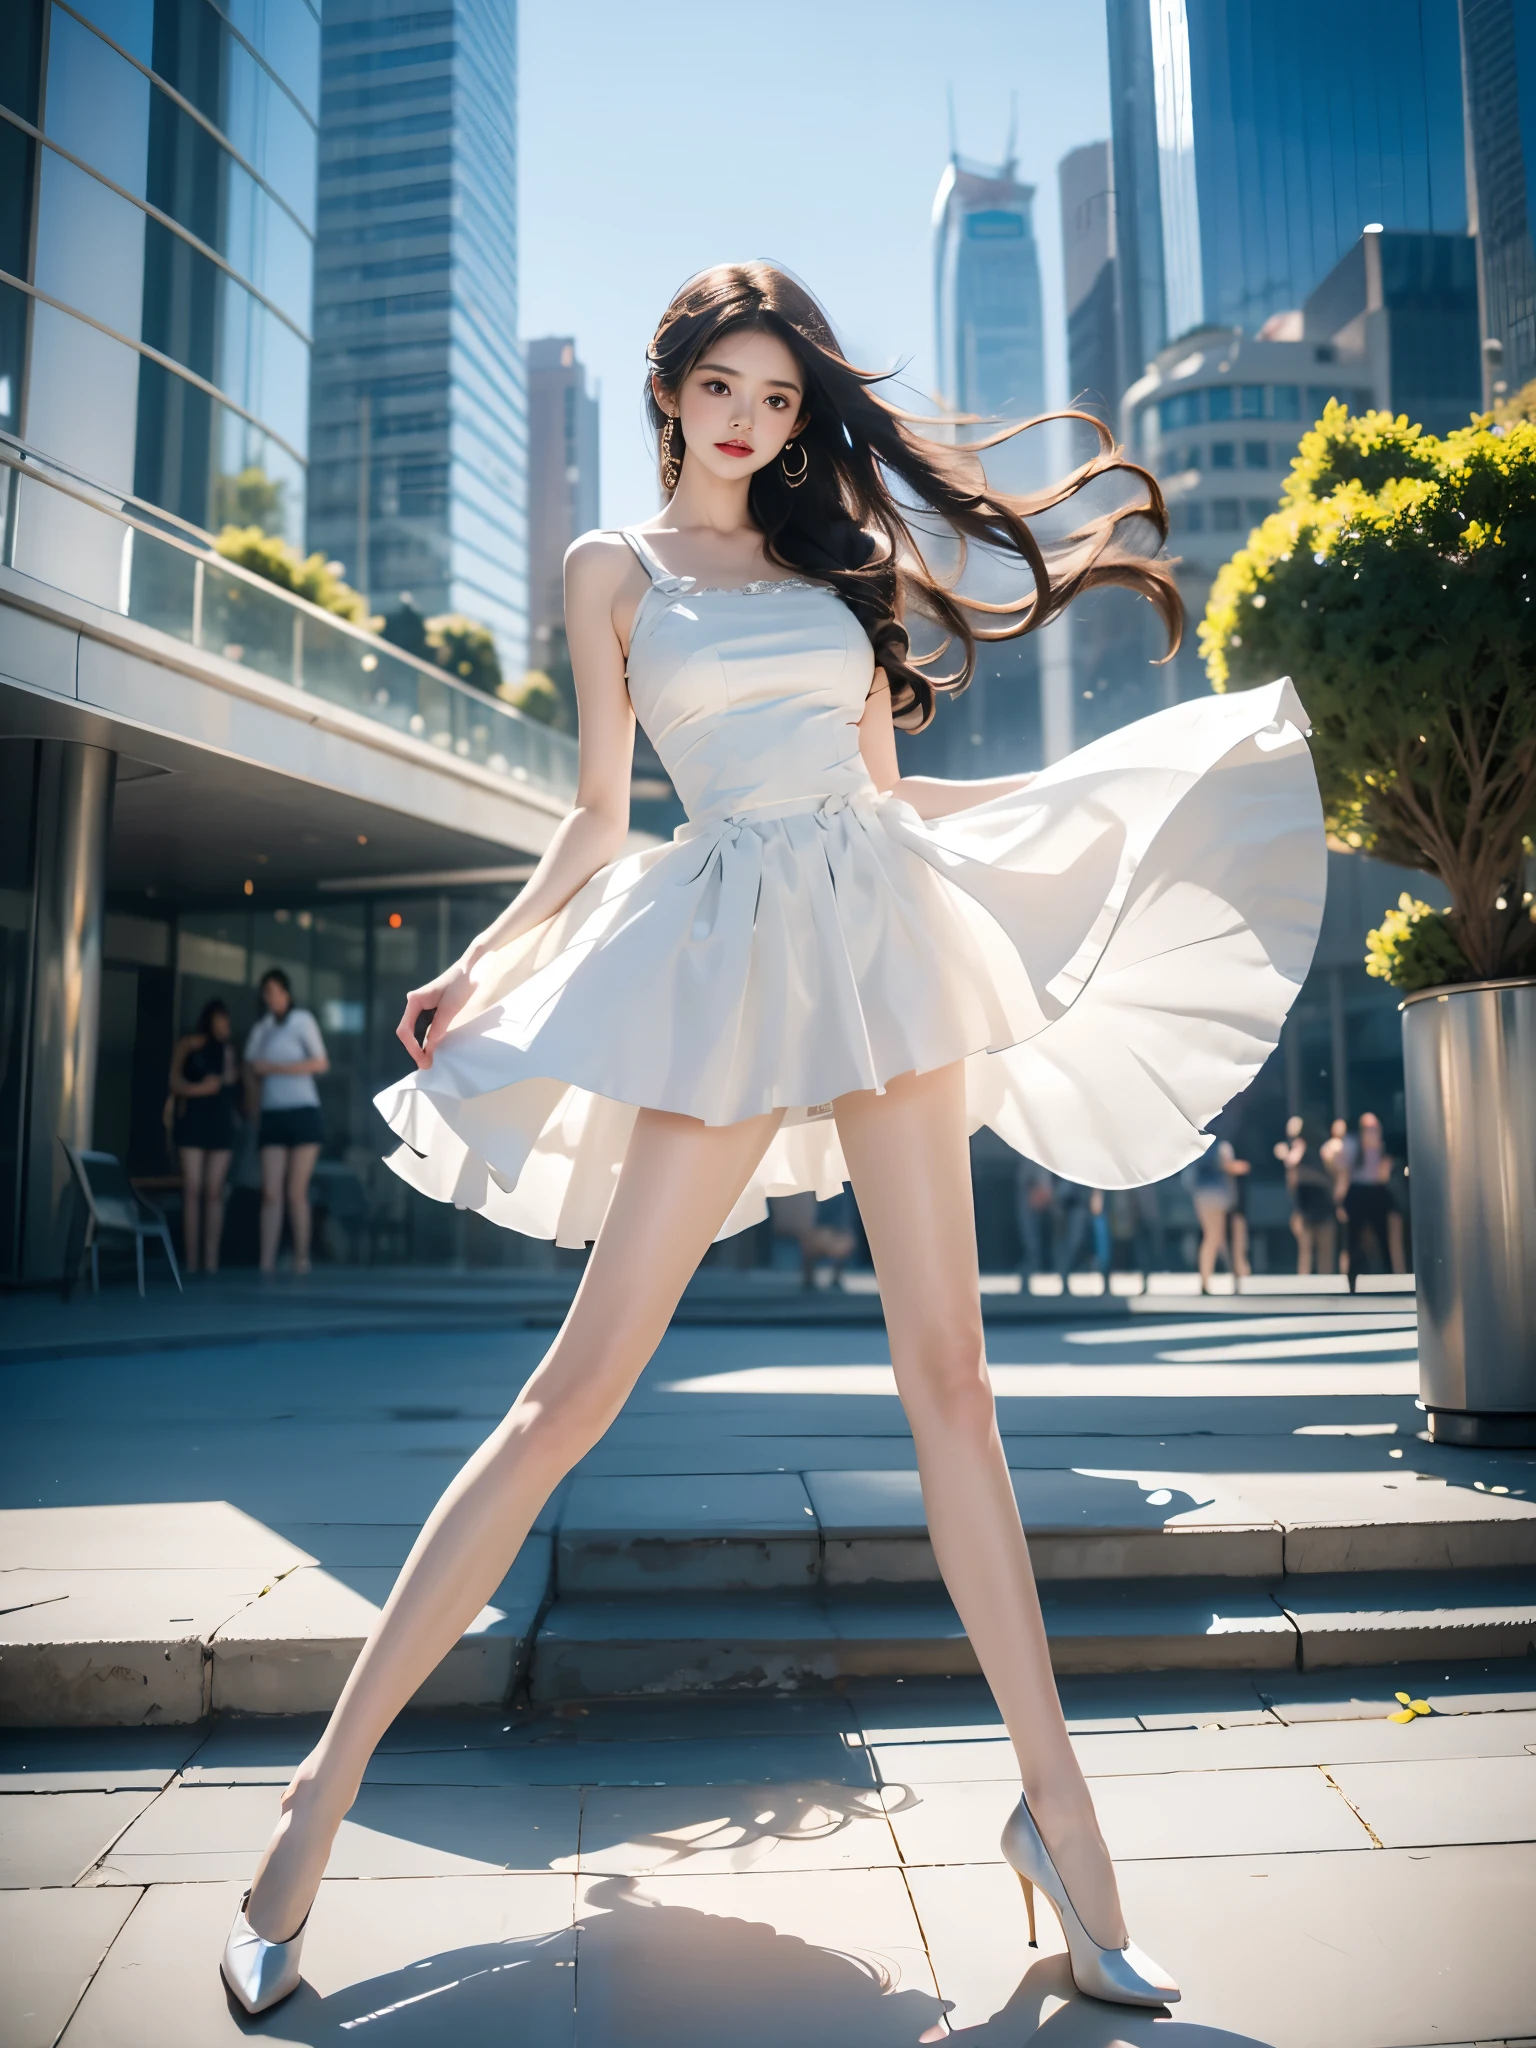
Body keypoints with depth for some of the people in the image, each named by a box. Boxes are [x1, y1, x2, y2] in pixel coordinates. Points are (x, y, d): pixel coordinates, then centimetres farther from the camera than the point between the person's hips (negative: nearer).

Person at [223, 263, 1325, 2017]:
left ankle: (1056, 1805, 12)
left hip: (886, 931, 3)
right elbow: (600, 815, 8)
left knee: (947, 1373, 1)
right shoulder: (616, 568, 12)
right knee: (582, 1384, -6)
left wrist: (1113, 785, 22)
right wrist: (484, 965, -4)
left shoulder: (837, 552, 20)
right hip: (730, 956, -3)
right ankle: (328, 1784, 7)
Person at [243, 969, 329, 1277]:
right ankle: (266, 1263, -9)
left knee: (295, 1193, -6)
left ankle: (301, 1260, 3)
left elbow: (321, 1064, -8)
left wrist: (273, 1068, -12)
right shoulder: (260, 1027, 16)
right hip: (272, 1116, 4)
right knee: (271, 1193, -5)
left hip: (302, 1113, -4)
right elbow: (252, 1067, 21)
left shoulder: (302, 1020, 2)